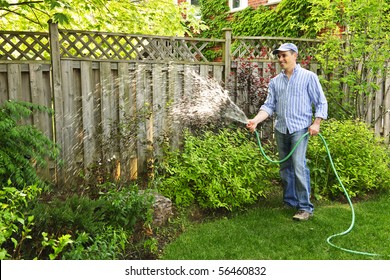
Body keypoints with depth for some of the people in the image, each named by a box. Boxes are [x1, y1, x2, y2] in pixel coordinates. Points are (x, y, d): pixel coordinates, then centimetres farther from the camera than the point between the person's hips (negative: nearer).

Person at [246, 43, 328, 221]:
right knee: (285, 168, 10)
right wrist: (256, 120, -10)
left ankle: (305, 207, -7)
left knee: (299, 166, -14)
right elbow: (269, 105, 6)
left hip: (300, 128, -5)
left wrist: (316, 123, -10)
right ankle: (290, 202, 22)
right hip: (280, 129, 5)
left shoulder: (308, 77, 2)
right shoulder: (275, 81, 13)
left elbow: (321, 103, 2)